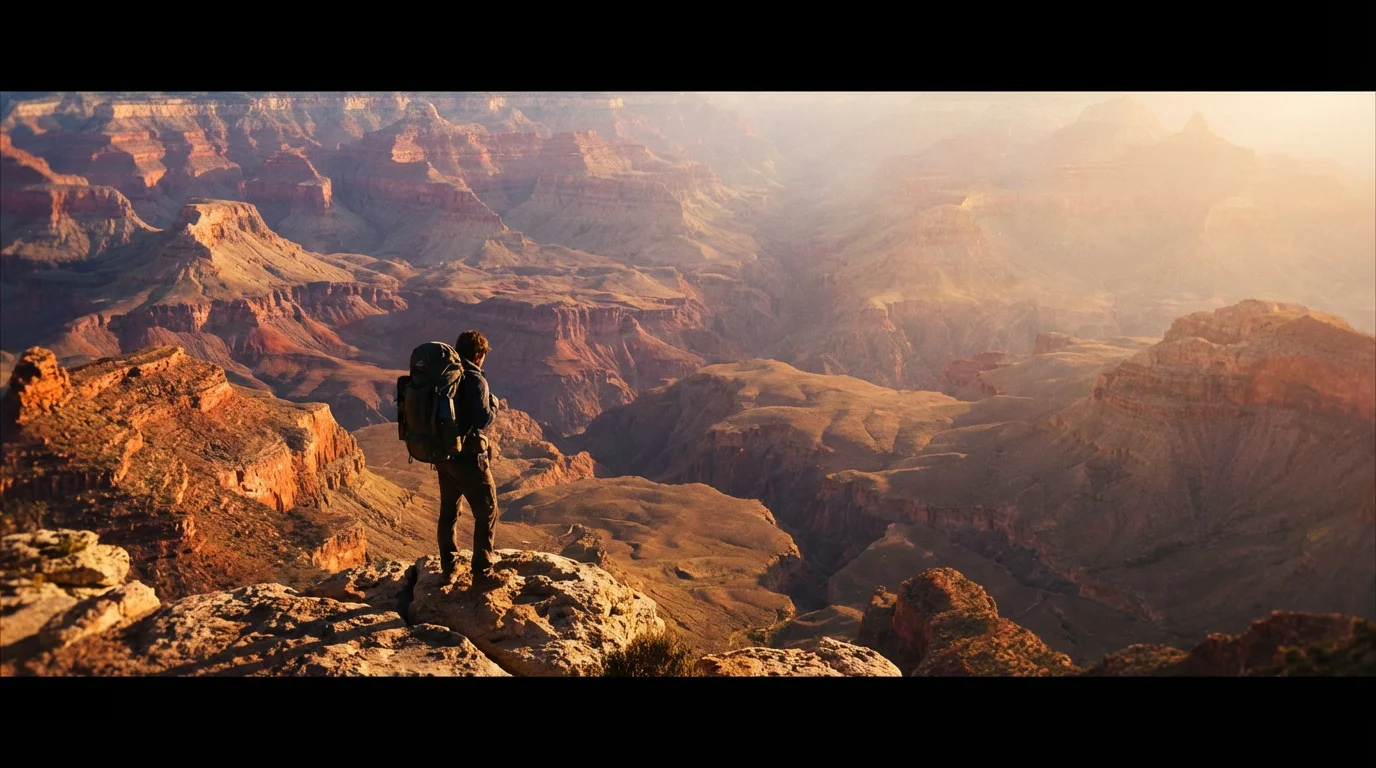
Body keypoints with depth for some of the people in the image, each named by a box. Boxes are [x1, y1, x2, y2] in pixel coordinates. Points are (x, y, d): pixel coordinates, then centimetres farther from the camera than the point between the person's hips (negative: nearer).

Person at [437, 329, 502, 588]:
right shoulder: (474, 379, -17)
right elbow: (483, 420, -20)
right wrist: (493, 402, -2)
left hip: (443, 453, 8)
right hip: (468, 456, -8)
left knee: (448, 510, 19)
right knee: (487, 512, 3)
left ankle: (448, 567, 29)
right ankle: (482, 572, 3)